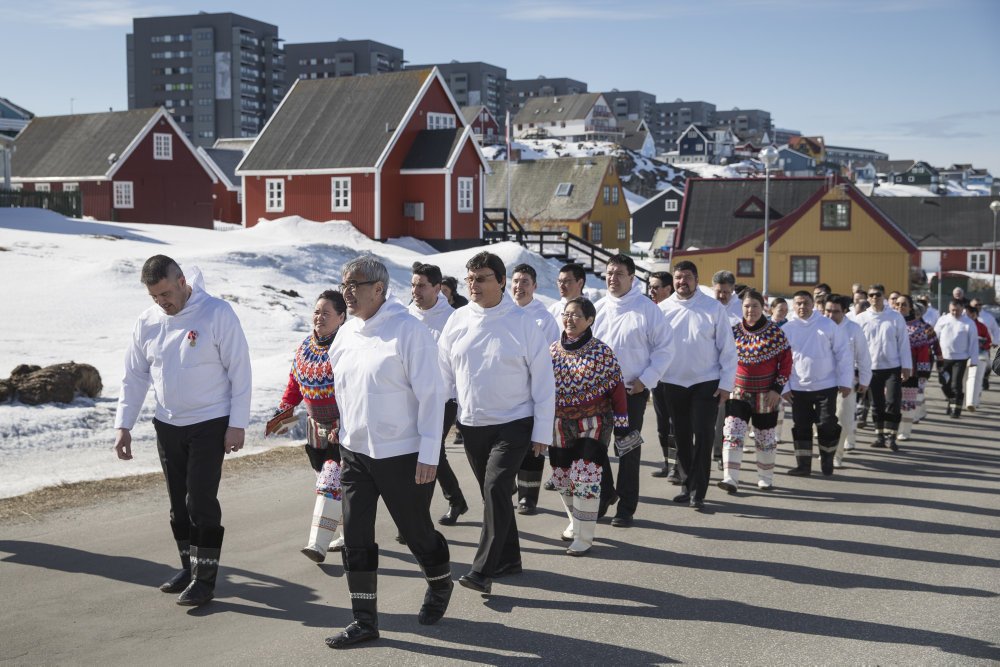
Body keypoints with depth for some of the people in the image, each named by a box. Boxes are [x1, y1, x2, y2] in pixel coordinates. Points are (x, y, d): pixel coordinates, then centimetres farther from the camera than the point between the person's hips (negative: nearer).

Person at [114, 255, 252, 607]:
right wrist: (123, 425, 4)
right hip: (168, 426, 6)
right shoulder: (148, 321, 2)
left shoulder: (218, 313, -13)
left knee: (201, 501, -8)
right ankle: (189, 566, 26)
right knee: (179, 503, 12)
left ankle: (205, 577, 2)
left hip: (210, 425, -5)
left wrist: (237, 424, -14)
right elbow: (134, 377, 10)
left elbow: (239, 371, -12)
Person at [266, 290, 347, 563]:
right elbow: (294, 383, 16)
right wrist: (283, 412, 6)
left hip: (344, 430, -8)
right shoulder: (305, 346, 7)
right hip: (316, 428, 8)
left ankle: (318, 544, -16)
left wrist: (343, 426, -26)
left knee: (330, 482, -14)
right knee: (336, 483, 14)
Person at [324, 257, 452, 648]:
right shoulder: (346, 334, 6)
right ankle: (364, 620, 12)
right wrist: (346, 434, 18)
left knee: (416, 532, 9)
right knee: (355, 535, 2)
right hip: (355, 452, 6)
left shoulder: (409, 330, -15)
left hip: (402, 455, -6)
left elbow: (431, 394, -16)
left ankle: (440, 587, 39)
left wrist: (429, 454, -18)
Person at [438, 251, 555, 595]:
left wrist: (542, 431, -8)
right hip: (472, 424, 5)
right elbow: (445, 374, 9)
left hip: (514, 424, -5)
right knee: (493, 493, 14)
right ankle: (508, 558, 29)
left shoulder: (522, 323, -9)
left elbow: (543, 380, -6)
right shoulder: (458, 321, 2)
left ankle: (483, 570, -12)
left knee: (495, 488, -15)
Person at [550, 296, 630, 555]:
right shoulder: (552, 350, 3)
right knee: (562, 479, 13)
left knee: (585, 479, -9)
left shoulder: (602, 353, -9)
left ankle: (584, 537, 2)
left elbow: (616, 389, -7)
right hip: (560, 426, 5)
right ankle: (577, 522, 36)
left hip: (593, 425, -5)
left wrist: (621, 424, -9)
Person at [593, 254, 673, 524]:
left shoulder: (647, 309, -5)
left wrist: (645, 380, -10)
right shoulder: (598, 308, 8)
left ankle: (626, 508, 10)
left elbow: (664, 349, -3)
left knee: (628, 450, 3)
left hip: (633, 391, -4)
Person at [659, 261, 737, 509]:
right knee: (682, 438, 11)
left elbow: (728, 348, -3)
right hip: (674, 383, 3)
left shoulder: (714, 308, -5)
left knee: (703, 437, -6)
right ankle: (689, 483, 26)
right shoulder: (663, 309, 1)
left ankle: (697, 491, 0)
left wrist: (726, 383, -7)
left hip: (706, 383, -3)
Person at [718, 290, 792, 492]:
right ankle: (731, 479, -16)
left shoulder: (775, 332, -8)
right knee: (732, 433, -14)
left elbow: (786, 361, -4)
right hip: (738, 392, 1)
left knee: (765, 437, 12)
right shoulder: (734, 331, -2)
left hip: (766, 395, -1)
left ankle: (766, 479, 28)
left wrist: (777, 389, -10)